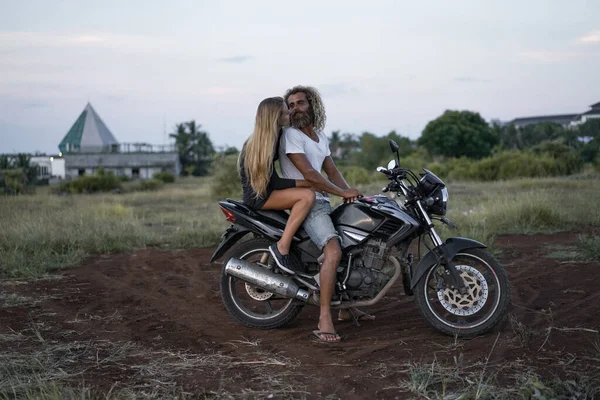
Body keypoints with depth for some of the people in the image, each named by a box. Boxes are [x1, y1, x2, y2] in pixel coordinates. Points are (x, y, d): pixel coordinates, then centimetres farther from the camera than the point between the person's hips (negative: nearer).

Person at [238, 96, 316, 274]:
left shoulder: (278, 135, 7)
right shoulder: (259, 144, -20)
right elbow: (274, 182, -21)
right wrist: (309, 182, -23)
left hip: (268, 190, 10)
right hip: (258, 195, -10)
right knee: (307, 195, -27)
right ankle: (282, 247, -25)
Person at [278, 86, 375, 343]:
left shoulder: (320, 136, 17)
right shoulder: (291, 135, -11)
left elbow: (332, 170, 15)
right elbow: (309, 174, -18)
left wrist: (351, 194, -2)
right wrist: (342, 193, -14)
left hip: (323, 203, 10)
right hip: (306, 204, -10)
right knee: (333, 252, -29)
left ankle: (347, 308, 24)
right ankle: (324, 320, -27)